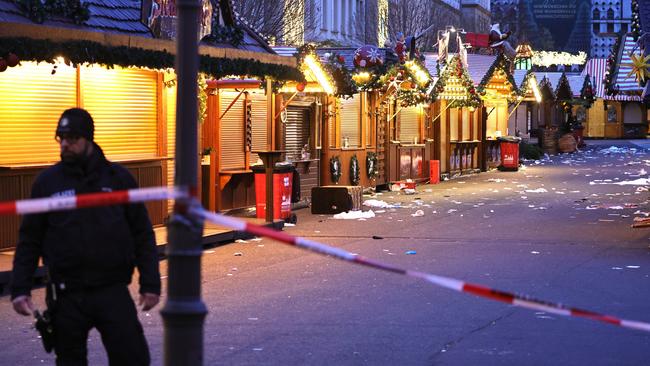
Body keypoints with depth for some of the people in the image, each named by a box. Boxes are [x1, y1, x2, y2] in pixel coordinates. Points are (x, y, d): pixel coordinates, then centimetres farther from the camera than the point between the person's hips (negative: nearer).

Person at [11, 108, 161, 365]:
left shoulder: (118, 177, 3)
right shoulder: (47, 182, 4)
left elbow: (142, 235, 5)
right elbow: (29, 241, 7)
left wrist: (150, 284, -1)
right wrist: (20, 289, -1)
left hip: (113, 292, -1)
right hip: (67, 296, 1)